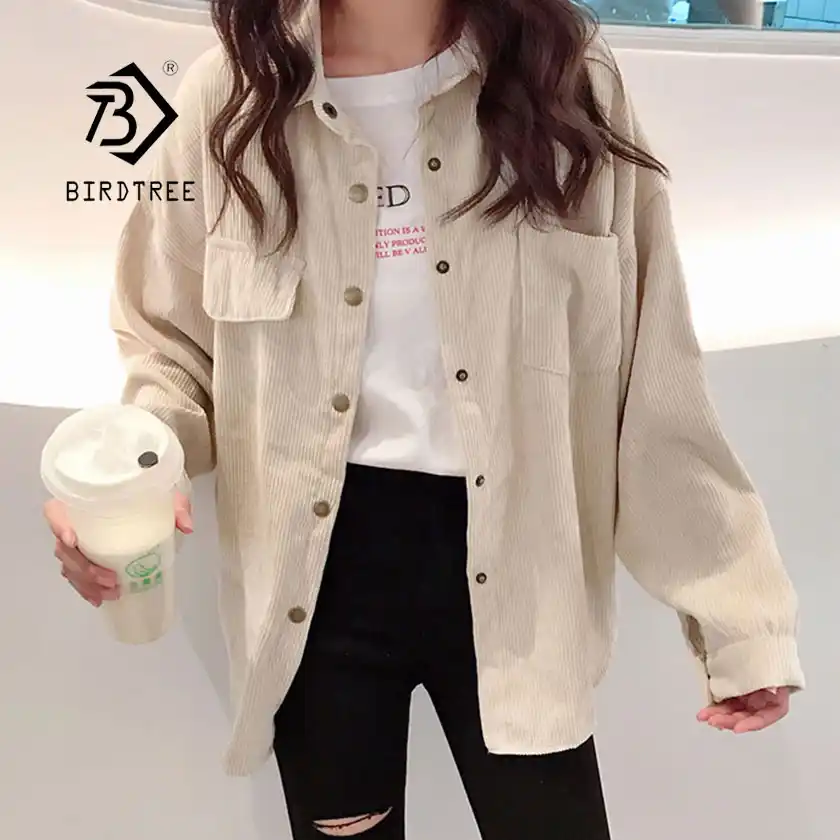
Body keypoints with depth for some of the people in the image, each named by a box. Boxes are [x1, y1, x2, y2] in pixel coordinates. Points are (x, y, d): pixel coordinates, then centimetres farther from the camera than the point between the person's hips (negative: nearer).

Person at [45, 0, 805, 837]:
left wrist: (735, 608, -3)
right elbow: (171, 345, 4)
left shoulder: (570, 88, -5)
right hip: (319, 568, 1)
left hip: (510, 570, 0)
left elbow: (650, 380, -3)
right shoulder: (233, 95, -4)